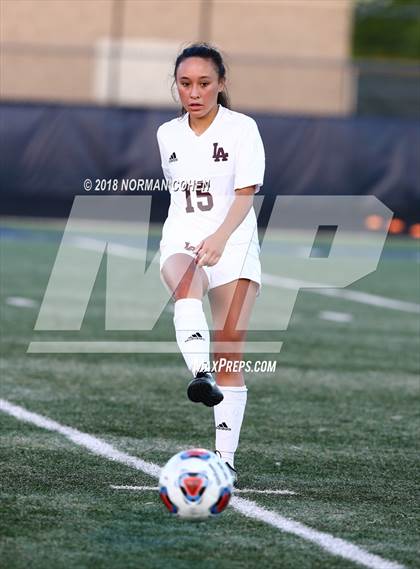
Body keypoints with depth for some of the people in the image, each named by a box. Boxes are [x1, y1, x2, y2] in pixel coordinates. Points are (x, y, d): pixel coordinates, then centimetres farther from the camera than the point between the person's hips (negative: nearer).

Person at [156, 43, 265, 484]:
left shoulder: (242, 128, -4)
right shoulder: (168, 134, 11)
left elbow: (246, 194, -14)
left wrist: (220, 237, -29)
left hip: (233, 243, -2)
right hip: (182, 240, 2)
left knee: (231, 346, -6)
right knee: (185, 285, -35)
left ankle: (226, 456, 1)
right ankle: (201, 375, -59)